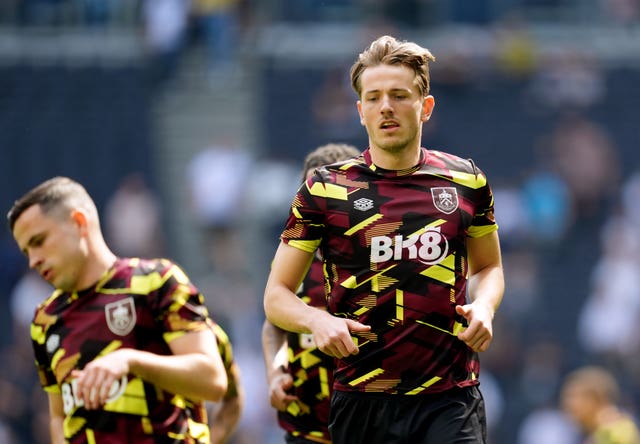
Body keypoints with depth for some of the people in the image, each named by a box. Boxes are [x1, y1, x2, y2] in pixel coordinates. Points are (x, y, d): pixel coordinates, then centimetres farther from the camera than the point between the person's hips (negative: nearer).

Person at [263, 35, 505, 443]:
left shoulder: (466, 181, 8)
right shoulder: (325, 190, 2)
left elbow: (488, 266, 23)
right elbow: (277, 294, 5)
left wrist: (484, 307, 1)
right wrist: (317, 321, -16)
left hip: (450, 399, 0)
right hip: (362, 404, 0)